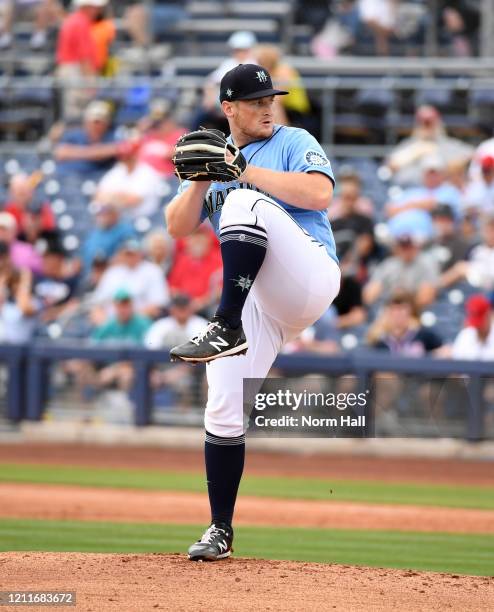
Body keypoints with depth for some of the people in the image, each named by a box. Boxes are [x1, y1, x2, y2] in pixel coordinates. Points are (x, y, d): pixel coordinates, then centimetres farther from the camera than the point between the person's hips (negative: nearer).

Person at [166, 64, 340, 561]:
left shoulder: (293, 143, 6)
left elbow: (319, 193, -14)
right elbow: (177, 227, 12)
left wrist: (243, 171, -12)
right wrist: (201, 179, -5)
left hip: (310, 277, -5)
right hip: (253, 299, 5)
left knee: (245, 203, -30)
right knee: (223, 410, -6)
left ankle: (226, 329, -35)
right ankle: (220, 531, 6)